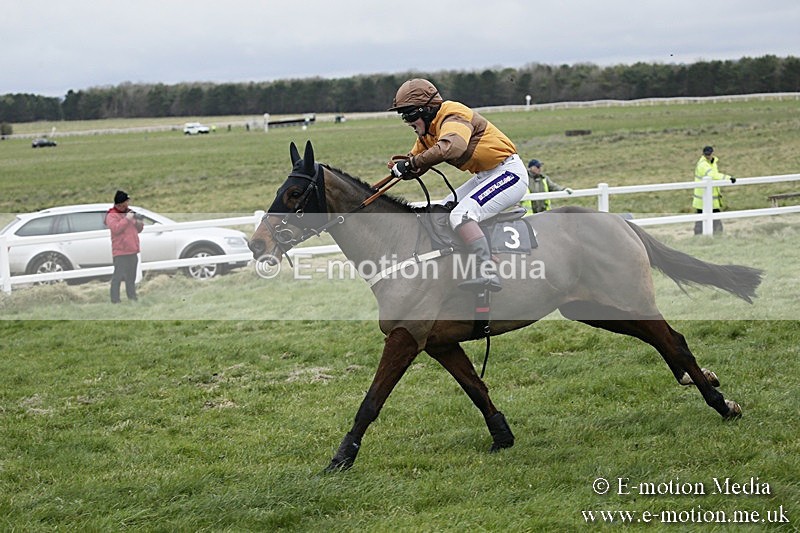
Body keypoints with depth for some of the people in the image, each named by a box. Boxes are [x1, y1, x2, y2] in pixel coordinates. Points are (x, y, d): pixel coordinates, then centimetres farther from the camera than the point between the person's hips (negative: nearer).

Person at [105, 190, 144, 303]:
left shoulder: (129, 212, 18)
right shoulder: (112, 216, -6)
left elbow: (138, 230, 22)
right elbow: (115, 228, -23)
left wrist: (139, 224, 1)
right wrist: (127, 219, -23)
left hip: (132, 251, 8)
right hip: (120, 252, -8)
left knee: (131, 278, 14)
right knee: (118, 276, -11)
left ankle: (133, 300, 21)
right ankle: (115, 301, -12)